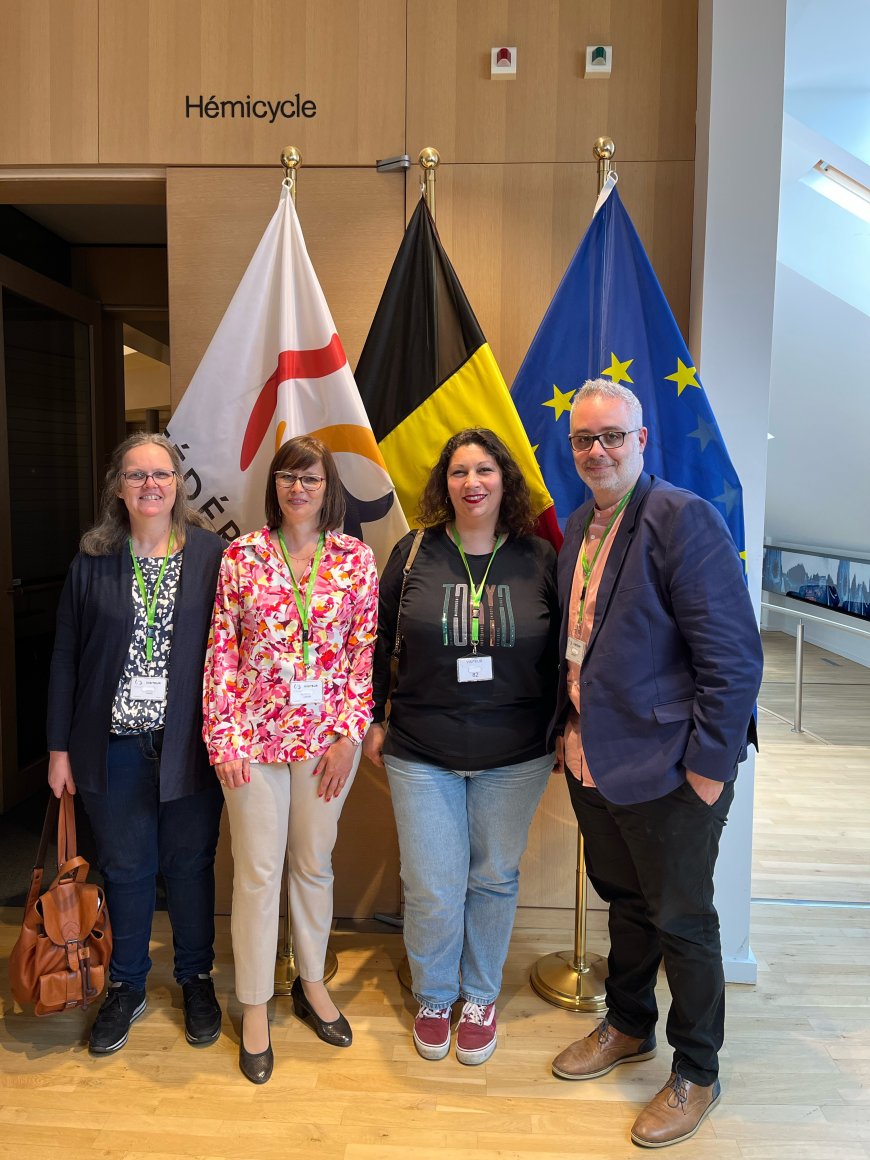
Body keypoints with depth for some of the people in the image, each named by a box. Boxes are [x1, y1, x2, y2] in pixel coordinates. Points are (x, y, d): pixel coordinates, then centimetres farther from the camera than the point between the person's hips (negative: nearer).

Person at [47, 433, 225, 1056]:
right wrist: (60, 746, 3)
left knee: (191, 863, 13)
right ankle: (127, 987, 36)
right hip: (115, 744, 1)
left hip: (189, 743, -1)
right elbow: (67, 656, 3)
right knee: (126, 867, 15)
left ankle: (196, 978, 35)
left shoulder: (212, 554, -4)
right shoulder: (93, 560, 0)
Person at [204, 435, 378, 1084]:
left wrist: (348, 734, -6)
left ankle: (312, 982, 38)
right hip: (254, 733, -1)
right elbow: (222, 651, -2)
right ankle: (255, 1005, 29)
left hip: (327, 735, 1)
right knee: (258, 871, 9)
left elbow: (365, 652, -1)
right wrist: (223, 738, -6)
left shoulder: (356, 558, -1)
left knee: (314, 862, 16)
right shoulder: (241, 556, -2)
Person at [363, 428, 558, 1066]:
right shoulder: (414, 554, -2)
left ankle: (481, 996, 39)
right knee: (432, 889, 6)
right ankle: (433, 997, 34)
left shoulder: (540, 559, -2)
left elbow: (561, 652, 5)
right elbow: (378, 639, 6)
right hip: (422, 753, 0)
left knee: (494, 879, 14)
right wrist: (373, 719, 6)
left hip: (515, 757, 1)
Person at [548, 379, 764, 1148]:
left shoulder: (683, 518, -17)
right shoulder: (579, 528, 7)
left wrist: (710, 764, -18)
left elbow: (733, 655, -19)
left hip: (668, 769, -7)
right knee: (625, 899, 23)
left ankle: (697, 1074, 34)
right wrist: (570, 726, 10)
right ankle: (629, 1027, 46)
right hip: (592, 760, 7)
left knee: (681, 920, 11)